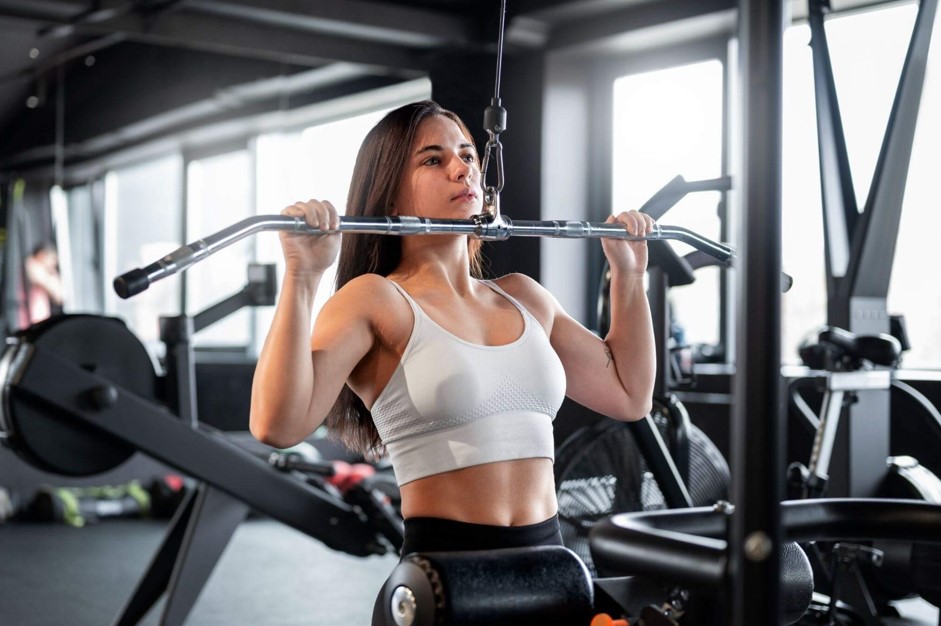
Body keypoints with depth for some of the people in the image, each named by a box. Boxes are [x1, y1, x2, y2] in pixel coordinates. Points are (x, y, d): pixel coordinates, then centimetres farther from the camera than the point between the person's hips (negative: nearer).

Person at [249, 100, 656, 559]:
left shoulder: (522, 297, 11)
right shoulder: (374, 300, -7)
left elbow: (630, 395, 19)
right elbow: (277, 425, -21)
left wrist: (628, 272, 18)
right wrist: (301, 276, -27)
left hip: (549, 555, 6)